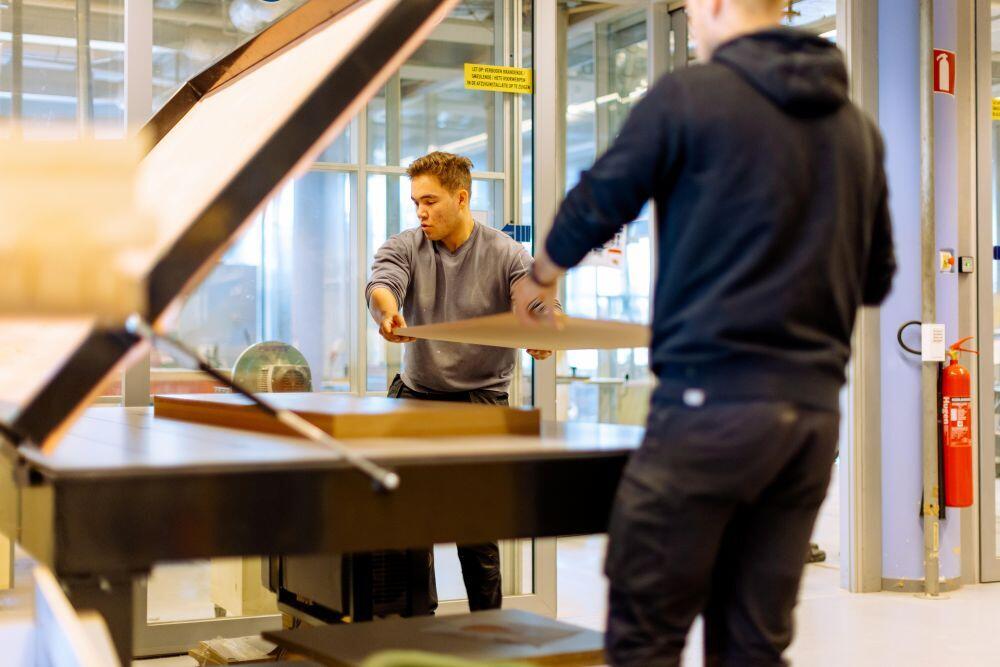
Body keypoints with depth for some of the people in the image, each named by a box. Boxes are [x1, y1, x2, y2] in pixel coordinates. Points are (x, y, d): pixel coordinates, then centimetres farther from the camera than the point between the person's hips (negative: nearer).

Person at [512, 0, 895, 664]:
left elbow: (595, 207, 3)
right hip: (815, 409, 6)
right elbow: (877, 278, 20)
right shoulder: (858, 125, 13)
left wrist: (539, 277, 22)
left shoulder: (690, 94, -4)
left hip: (712, 402, -6)